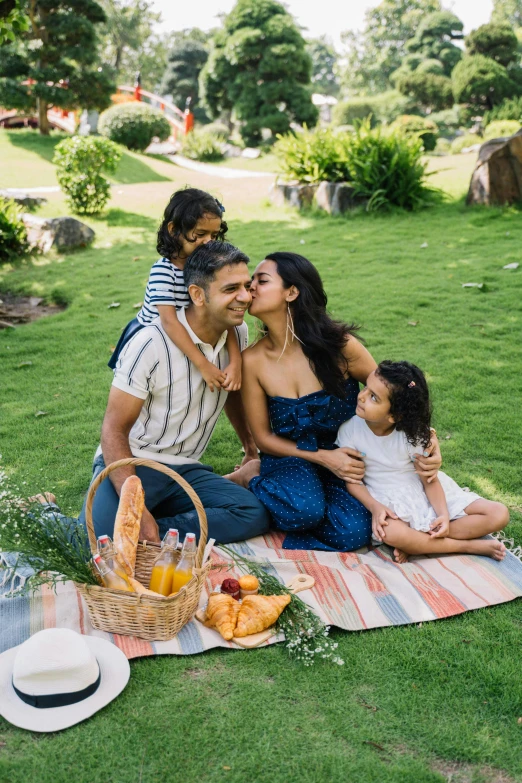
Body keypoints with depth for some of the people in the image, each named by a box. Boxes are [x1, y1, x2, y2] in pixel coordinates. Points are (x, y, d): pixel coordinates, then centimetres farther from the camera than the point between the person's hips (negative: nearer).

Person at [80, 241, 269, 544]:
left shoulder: (238, 333, 1)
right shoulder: (151, 343, -18)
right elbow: (114, 430, -17)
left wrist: (252, 447, 31)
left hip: (185, 470, 6)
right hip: (132, 463, -5)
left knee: (256, 515, -21)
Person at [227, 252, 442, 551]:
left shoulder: (338, 345, -15)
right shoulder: (252, 360, -11)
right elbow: (263, 436, -2)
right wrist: (322, 457, -15)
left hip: (347, 456, 1)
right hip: (290, 457, -1)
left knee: (352, 533, -26)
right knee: (305, 510, -35)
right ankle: (253, 477, -2)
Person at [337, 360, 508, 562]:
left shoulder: (412, 435, -12)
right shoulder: (350, 428, -13)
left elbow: (430, 480, -7)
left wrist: (444, 515, -21)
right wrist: (374, 507, -24)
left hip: (423, 494, 3)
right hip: (389, 503, -2)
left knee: (499, 515, -11)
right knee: (390, 532, -40)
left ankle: (416, 542, -18)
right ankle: (472, 546, -20)